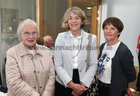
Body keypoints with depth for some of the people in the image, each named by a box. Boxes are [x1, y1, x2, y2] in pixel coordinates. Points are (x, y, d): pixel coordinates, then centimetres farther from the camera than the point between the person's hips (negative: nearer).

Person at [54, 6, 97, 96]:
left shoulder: (92, 38, -3)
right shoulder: (61, 37, -5)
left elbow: (94, 64, -3)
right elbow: (58, 65, -7)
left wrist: (83, 84, -12)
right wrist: (71, 84, -14)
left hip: (83, 86, 1)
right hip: (63, 84, 0)